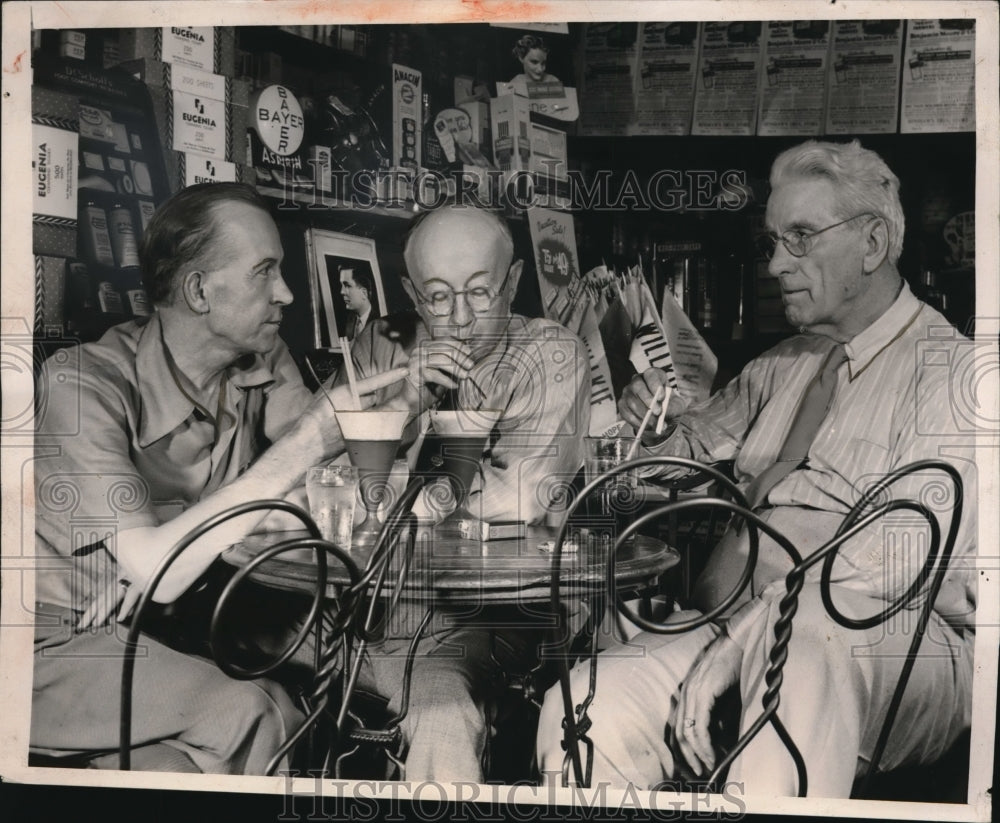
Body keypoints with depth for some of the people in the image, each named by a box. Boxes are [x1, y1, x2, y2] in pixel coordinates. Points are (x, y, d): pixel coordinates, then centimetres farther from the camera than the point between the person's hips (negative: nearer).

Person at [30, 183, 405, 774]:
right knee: (252, 717, -27)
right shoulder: (84, 383, -20)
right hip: (63, 648, -6)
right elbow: (155, 571, -29)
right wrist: (306, 442, -31)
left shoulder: (264, 361, -1)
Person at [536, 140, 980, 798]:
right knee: (583, 708, -22)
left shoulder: (947, 368, -1)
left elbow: (913, 553, -15)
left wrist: (742, 637, -19)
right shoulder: (777, 369, 21)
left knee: (804, 620, -40)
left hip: (899, 645, -4)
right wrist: (657, 423, 7)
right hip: (730, 629, 5)